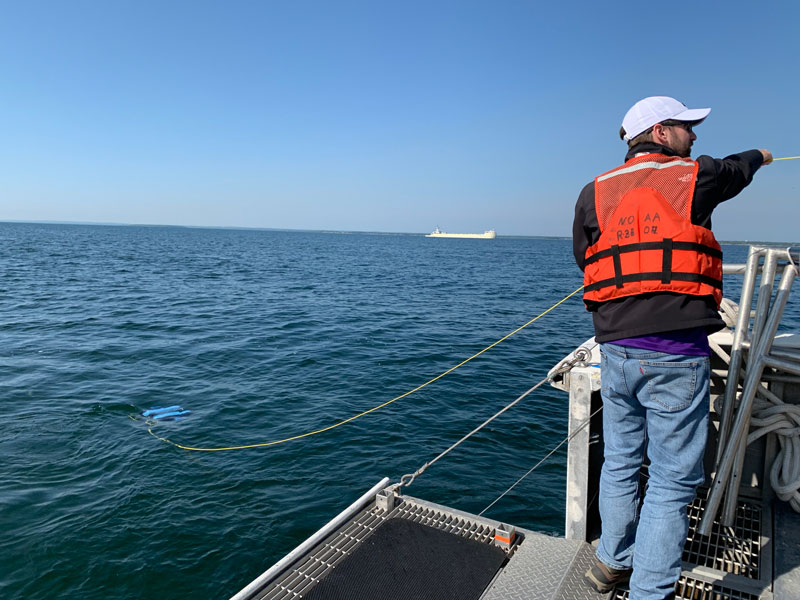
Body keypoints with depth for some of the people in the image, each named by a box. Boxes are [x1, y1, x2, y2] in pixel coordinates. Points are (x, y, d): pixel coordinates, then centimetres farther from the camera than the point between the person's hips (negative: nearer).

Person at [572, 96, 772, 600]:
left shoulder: (594, 192, 9)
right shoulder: (693, 177, 1)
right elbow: (737, 171, 24)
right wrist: (760, 156, 47)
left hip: (615, 347, 5)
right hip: (676, 351, -4)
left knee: (621, 462, 19)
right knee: (673, 479, 6)